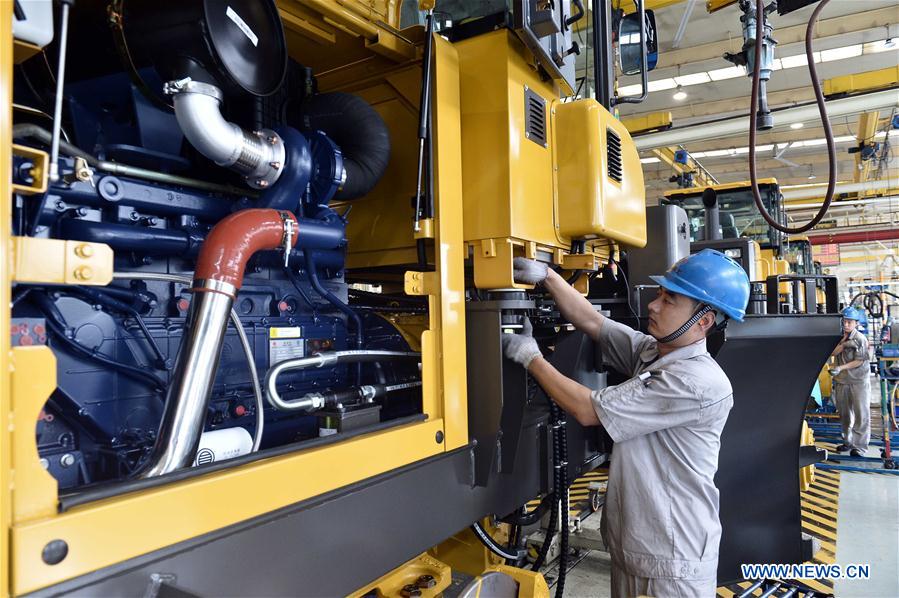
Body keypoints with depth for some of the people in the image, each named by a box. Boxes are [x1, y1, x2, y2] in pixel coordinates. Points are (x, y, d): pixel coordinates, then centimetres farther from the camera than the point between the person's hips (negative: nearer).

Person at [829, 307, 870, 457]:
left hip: (859, 380, -5)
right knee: (844, 413, 12)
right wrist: (844, 344, -22)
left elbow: (859, 361, -14)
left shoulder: (860, 339, -10)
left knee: (861, 413, -4)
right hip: (841, 381, 5)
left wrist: (840, 368, -22)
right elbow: (833, 352, -7)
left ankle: (860, 446, 0)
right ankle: (848, 442, 25)